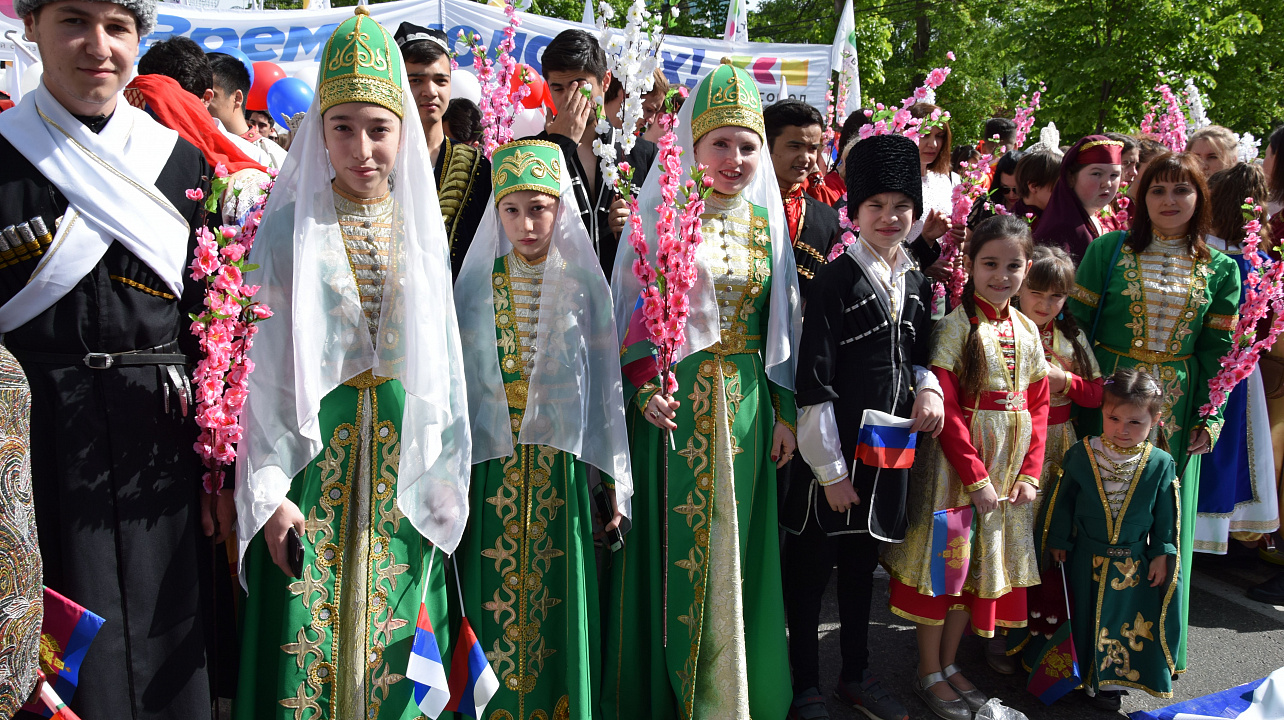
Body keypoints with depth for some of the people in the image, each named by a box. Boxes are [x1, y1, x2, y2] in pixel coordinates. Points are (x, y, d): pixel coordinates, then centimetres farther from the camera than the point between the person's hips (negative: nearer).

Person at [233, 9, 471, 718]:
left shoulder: (422, 229, 5)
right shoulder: (289, 228, -2)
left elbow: (444, 360, 6)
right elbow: (263, 365, -4)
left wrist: (446, 478, 2)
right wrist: (270, 490, -9)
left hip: (402, 465, 2)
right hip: (314, 453, -2)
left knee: (391, 644, 9)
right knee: (306, 642, 3)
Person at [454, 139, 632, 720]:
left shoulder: (584, 282, 2)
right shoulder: (477, 281, 3)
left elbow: (605, 382, 3)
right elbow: (455, 375, 5)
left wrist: (614, 476, 3)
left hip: (561, 461, 0)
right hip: (493, 460, 0)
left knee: (555, 588, 6)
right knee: (496, 587, 4)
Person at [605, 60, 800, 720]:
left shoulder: (765, 219, 9)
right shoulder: (663, 213, -3)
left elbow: (780, 325, 12)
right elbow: (632, 312, -5)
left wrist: (784, 412, 9)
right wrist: (644, 389, -18)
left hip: (745, 407, 4)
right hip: (675, 404, -4)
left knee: (732, 550, 11)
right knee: (671, 548, 2)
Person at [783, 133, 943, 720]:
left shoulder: (916, 284, 8)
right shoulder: (834, 280, -11)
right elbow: (812, 382, -14)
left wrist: (927, 387, -3)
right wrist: (831, 469, -14)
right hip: (835, 451, -6)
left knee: (862, 562, 19)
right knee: (811, 567, 6)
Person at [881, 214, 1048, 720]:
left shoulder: (1027, 330, 7)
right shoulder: (955, 326, -11)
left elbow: (1038, 405, 8)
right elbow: (947, 411, -16)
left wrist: (1030, 472, -3)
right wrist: (976, 477, -18)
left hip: (1010, 465, 6)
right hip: (956, 461, -6)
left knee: (980, 564, 14)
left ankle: (949, 663, 30)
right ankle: (929, 675, 18)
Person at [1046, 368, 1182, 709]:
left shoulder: (1161, 464, -11)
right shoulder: (1081, 455, -12)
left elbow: (1166, 516, -1)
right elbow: (1064, 502, -2)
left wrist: (1162, 554, -1)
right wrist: (1059, 542, 2)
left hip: (1135, 563, 0)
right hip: (1086, 561, 0)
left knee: (1125, 619, 10)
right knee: (1085, 619, 11)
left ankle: (1109, 681, 27)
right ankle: (1088, 675, 31)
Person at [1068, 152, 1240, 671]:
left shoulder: (1219, 270, 6)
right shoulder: (1109, 250, 0)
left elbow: (1217, 350, 6)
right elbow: (1075, 325, -1)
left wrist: (1211, 418, -1)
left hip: (1177, 412, 2)